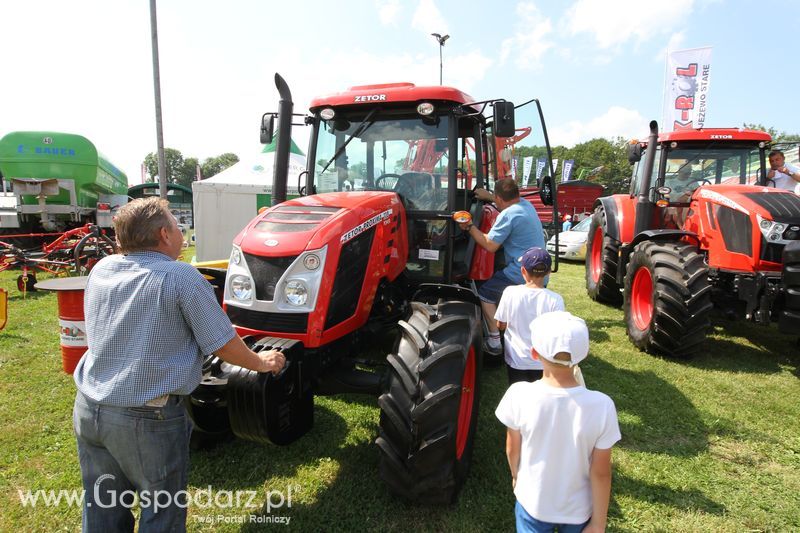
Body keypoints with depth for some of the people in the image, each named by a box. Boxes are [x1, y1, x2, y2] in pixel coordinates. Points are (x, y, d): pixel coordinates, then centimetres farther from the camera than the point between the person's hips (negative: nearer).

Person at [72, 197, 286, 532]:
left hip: (88, 408, 7)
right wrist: (261, 363, 5)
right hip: (147, 418, -6)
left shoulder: (100, 270, 3)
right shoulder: (181, 277, -16)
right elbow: (223, 345, -12)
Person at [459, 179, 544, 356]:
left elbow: (490, 245, -16)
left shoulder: (507, 215, -18)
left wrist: (469, 227, -7)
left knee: (485, 293, 3)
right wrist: (488, 196, 32)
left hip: (522, 275, -9)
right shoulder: (526, 204, 10)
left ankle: (495, 341, 2)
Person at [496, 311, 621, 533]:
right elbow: (601, 473, -16)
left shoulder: (519, 395, -26)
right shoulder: (601, 406, -27)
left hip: (532, 504, -1)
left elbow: (512, 448, -9)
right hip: (578, 510, 1)